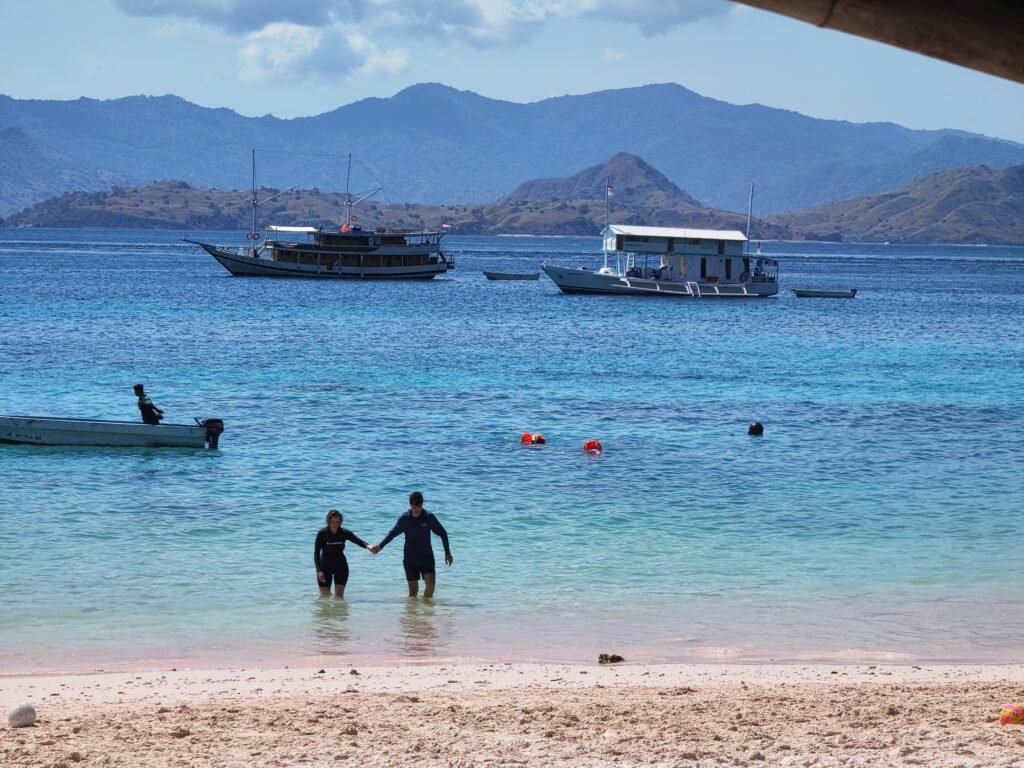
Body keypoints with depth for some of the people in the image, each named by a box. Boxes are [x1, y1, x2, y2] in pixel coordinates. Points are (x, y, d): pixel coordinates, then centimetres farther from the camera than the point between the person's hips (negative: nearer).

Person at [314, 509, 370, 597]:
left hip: (341, 566, 1)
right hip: (325, 566, -1)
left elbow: (359, 541, -18)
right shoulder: (322, 533, -16)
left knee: (339, 595, -7)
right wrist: (319, 570, -25)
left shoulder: (344, 533, -10)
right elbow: (316, 553, -15)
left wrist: (367, 546, -41)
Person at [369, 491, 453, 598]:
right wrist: (380, 546, -1)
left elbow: (443, 534, 1)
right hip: (410, 559, 1)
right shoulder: (404, 518, -6)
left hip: (426, 557, -1)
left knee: (431, 583, -17)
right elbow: (393, 533, 8)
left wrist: (448, 553, 2)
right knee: (413, 588, 4)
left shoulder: (429, 518, -10)